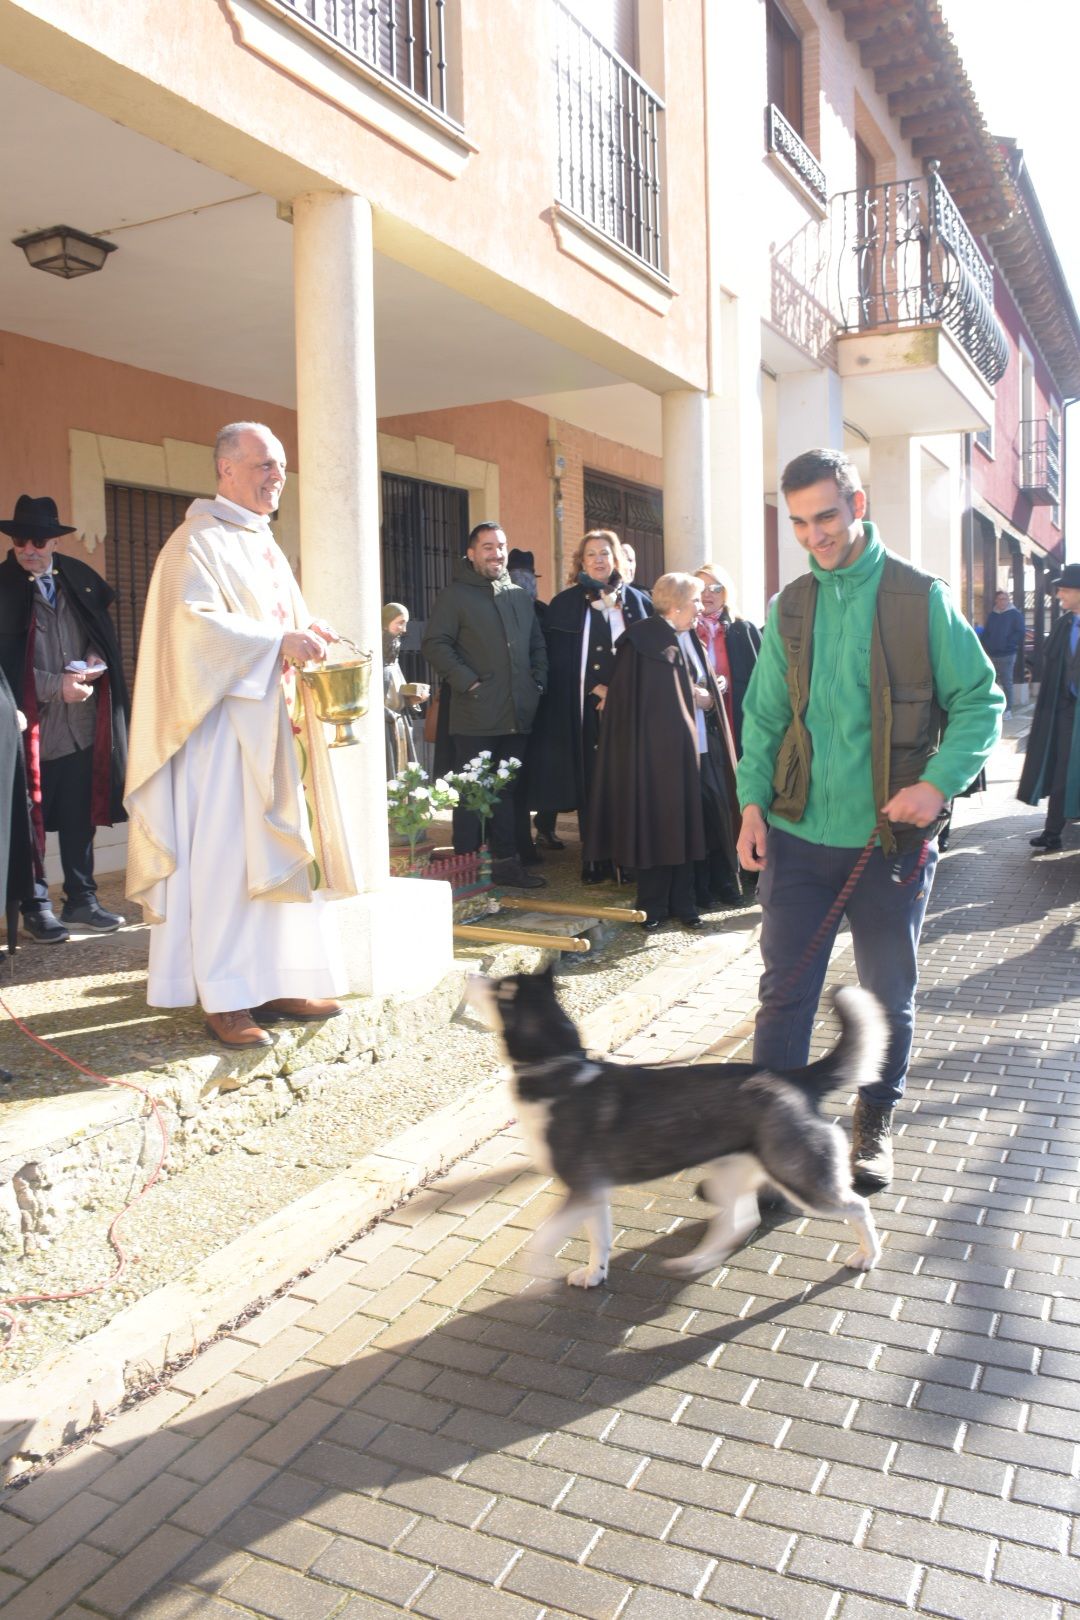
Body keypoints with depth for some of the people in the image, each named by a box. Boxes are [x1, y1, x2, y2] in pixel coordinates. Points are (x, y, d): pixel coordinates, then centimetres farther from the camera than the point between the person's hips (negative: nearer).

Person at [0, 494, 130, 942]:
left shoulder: (80, 578, 7)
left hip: (82, 725, 4)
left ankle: (82, 899, 22)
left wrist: (97, 659, -4)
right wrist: (58, 684, -14)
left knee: (81, 817, 11)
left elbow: (104, 631, 16)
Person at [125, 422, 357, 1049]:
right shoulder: (197, 543, -6)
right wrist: (279, 640, -26)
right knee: (224, 855, -7)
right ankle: (224, 998, -2)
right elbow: (195, 622, -19)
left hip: (276, 727, 9)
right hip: (225, 726, -9)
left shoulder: (267, 547, 21)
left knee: (280, 851, 7)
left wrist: (308, 633, 2)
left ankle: (275, 983, 13)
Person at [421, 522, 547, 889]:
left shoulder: (520, 596, 18)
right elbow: (435, 644, -9)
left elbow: (537, 644, 23)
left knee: (513, 791, 10)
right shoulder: (454, 596, -1)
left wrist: (538, 682, 9)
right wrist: (468, 682, -15)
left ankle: (507, 862, 18)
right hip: (475, 716, -6)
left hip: (517, 715, 6)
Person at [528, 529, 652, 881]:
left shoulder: (636, 601, 12)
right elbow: (559, 660, -1)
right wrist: (596, 688, -10)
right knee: (591, 782, -1)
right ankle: (595, 859, 6)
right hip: (586, 709, -2)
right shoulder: (565, 604, 5)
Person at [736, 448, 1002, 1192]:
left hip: (892, 838, -2)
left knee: (889, 992, 12)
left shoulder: (921, 597, -4)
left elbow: (980, 700, -4)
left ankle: (876, 1121, 31)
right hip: (797, 835, 2)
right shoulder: (790, 607, 6)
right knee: (785, 989, 5)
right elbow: (764, 715, 9)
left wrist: (940, 781, -19)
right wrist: (753, 801, -3)